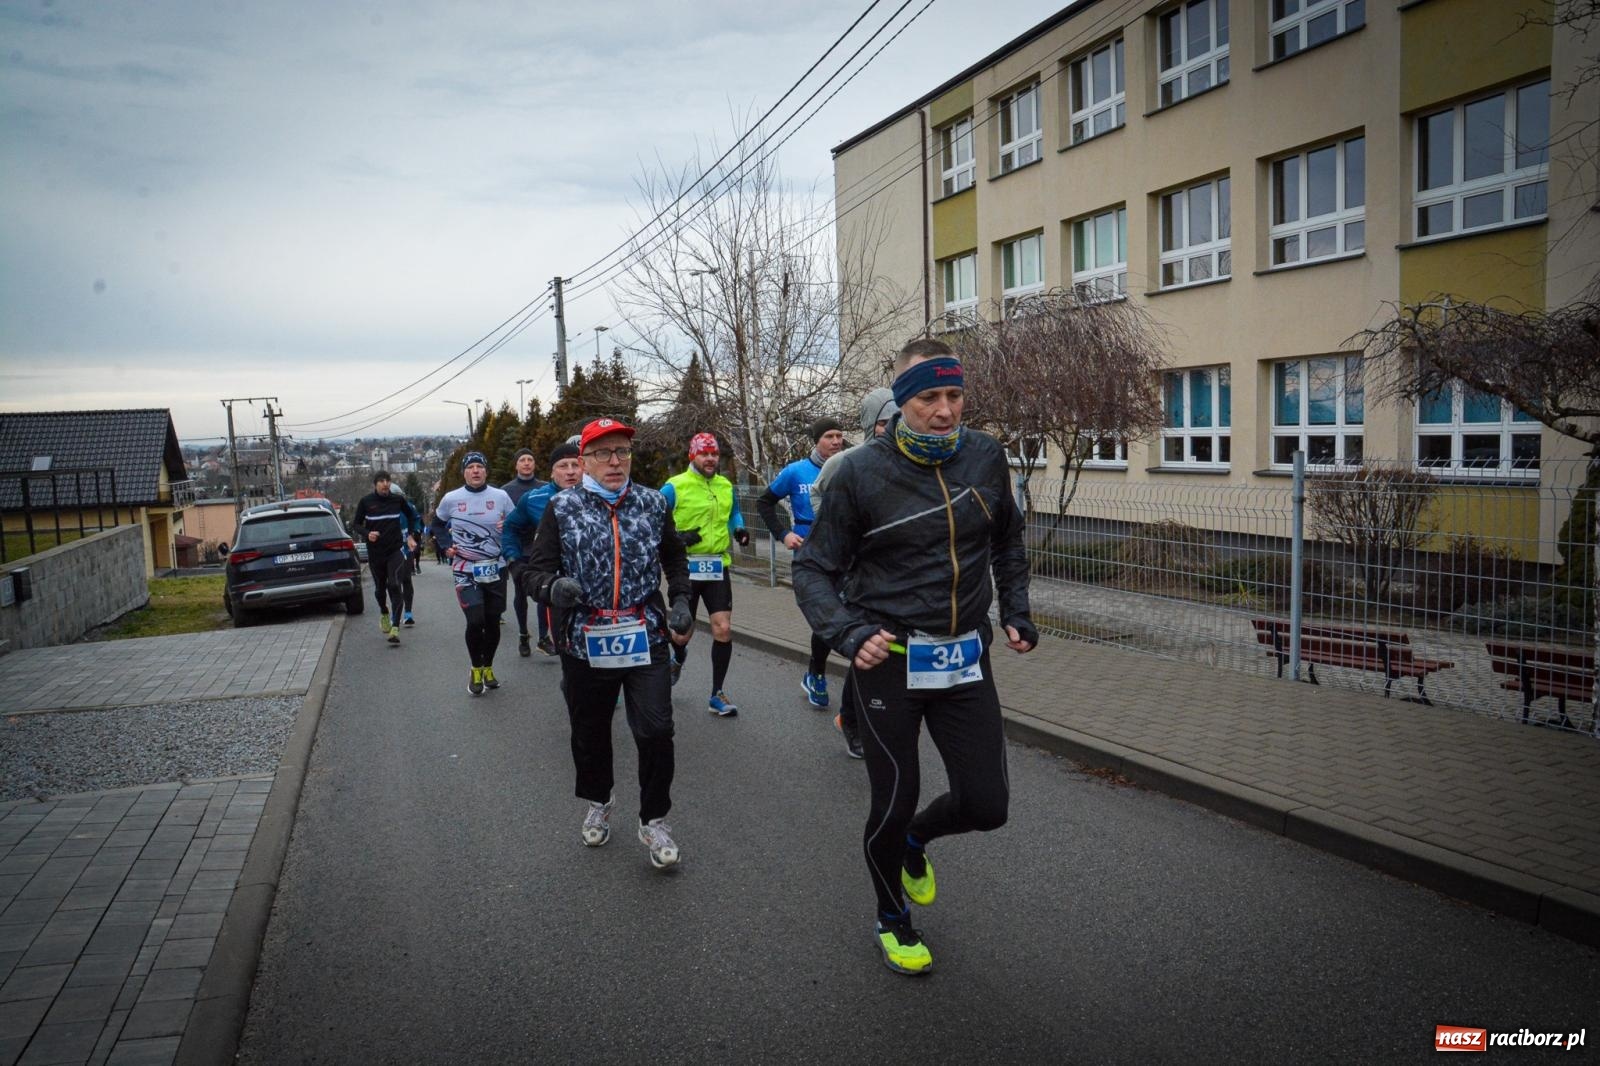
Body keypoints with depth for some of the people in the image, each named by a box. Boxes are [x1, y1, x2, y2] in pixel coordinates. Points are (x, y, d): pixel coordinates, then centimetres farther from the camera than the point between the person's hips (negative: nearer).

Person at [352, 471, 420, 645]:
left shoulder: (398, 499, 0)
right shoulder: (366, 501, -4)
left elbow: (411, 516, 18)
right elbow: (356, 524, 4)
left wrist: (410, 535, 10)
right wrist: (367, 533, -15)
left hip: (396, 549, -1)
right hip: (375, 552, 1)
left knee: (395, 586, -14)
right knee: (379, 588, 14)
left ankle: (395, 628, -17)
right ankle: (384, 613, 45)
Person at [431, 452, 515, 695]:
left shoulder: (500, 496, -1)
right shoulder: (451, 499, 0)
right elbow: (438, 523, 17)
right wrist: (446, 546, 3)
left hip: (495, 568, 2)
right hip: (465, 569, -1)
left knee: (493, 622, 8)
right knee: (475, 622, -12)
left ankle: (488, 667, 29)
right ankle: (476, 670, 10)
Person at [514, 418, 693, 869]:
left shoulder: (653, 503, 5)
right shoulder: (563, 507, -2)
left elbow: (675, 558, 21)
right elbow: (532, 567, -3)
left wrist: (680, 599, 6)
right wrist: (553, 586, -25)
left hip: (645, 638, 1)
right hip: (585, 641, 0)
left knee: (656, 731, -4)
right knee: (590, 731, 16)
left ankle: (654, 820, 16)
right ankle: (597, 803, 42)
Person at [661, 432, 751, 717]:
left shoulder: (726, 486, 7)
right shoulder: (675, 487, -7)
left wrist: (739, 528, 3)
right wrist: (676, 537, -19)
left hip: (718, 567, 3)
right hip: (686, 567, -3)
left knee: (723, 629, -6)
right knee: (683, 631, 8)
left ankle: (717, 695, 7)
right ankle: (679, 658, 47)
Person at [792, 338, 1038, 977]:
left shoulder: (985, 458, 0)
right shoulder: (861, 473, -12)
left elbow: (1008, 542, 19)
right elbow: (813, 569, -5)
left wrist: (1016, 613, 10)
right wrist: (849, 633, -21)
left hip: (965, 657, 4)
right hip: (889, 659, -3)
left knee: (986, 806, 4)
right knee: (894, 802, 6)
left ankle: (915, 839, 40)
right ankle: (892, 919, 36)